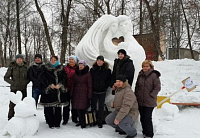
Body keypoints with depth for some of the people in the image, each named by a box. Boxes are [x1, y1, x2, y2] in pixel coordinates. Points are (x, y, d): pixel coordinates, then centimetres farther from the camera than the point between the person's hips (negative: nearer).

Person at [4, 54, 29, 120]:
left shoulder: (25, 67, 3)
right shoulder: (12, 67, -4)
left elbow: (29, 77, 13)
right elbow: (6, 77, -1)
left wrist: (26, 82, -4)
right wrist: (12, 82, -12)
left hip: (23, 89, 3)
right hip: (14, 89, -2)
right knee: (13, 104, 0)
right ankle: (10, 118, 14)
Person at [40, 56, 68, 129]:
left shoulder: (61, 69, 12)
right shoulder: (46, 69, 9)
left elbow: (64, 78, 4)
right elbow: (43, 79, 1)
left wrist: (59, 85, -11)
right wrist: (50, 85, -12)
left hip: (59, 91, 1)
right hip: (48, 91, -1)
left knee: (58, 107, 1)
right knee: (49, 108, -2)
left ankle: (57, 123, 10)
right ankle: (50, 123, 7)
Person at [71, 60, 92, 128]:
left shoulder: (87, 74, -5)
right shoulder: (75, 73, 10)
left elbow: (89, 85, -5)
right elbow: (73, 84, 14)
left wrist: (89, 95, -9)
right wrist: (71, 94, 10)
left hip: (84, 93, -5)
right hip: (76, 93, 5)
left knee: (83, 108, -6)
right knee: (78, 108, 6)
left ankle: (83, 123, 5)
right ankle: (80, 121, 20)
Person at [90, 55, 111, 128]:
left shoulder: (107, 70, -1)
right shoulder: (92, 69, 2)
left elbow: (109, 80, 3)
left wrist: (105, 86, -6)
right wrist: (91, 87, -2)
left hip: (102, 92, -1)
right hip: (94, 91, 1)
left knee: (101, 107, 5)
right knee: (93, 106, 7)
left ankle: (100, 122, 13)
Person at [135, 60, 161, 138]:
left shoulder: (154, 75, -10)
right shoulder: (140, 75, 9)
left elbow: (157, 87, -10)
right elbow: (137, 86, 17)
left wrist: (151, 95, -15)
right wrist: (136, 95, 10)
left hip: (149, 102, -6)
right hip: (140, 101, 6)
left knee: (147, 118, -4)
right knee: (142, 118, 14)